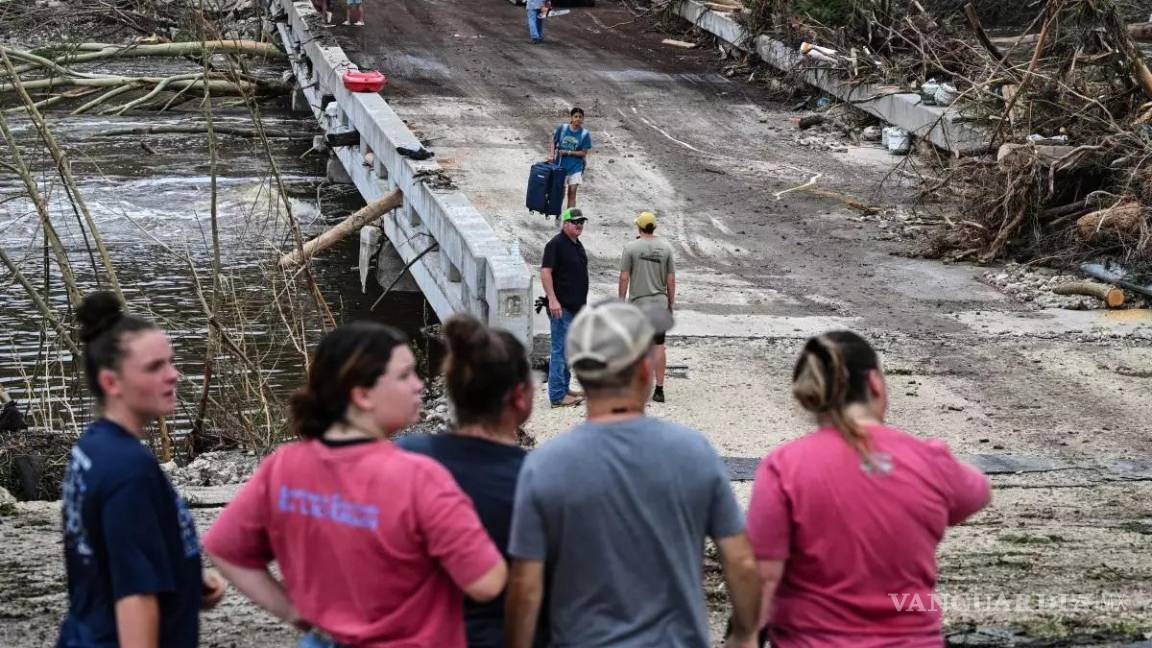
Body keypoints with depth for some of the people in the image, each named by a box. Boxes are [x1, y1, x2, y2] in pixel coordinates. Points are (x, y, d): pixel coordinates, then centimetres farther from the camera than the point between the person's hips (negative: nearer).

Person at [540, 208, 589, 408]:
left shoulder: (577, 245, 16)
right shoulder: (556, 244, -13)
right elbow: (545, 272, -19)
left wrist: (583, 302, 25)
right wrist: (552, 300, -25)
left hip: (576, 307, 10)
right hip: (561, 307, -10)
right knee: (561, 350, -9)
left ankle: (564, 389, 24)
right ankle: (558, 395, -8)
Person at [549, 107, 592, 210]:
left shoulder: (585, 134, -8)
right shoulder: (562, 128, -5)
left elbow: (584, 152, -6)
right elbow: (554, 142, 6)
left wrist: (568, 152, -14)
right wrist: (551, 154, -10)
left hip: (575, 167, -1)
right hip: (560, 165, 1)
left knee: (572, 192, -3)